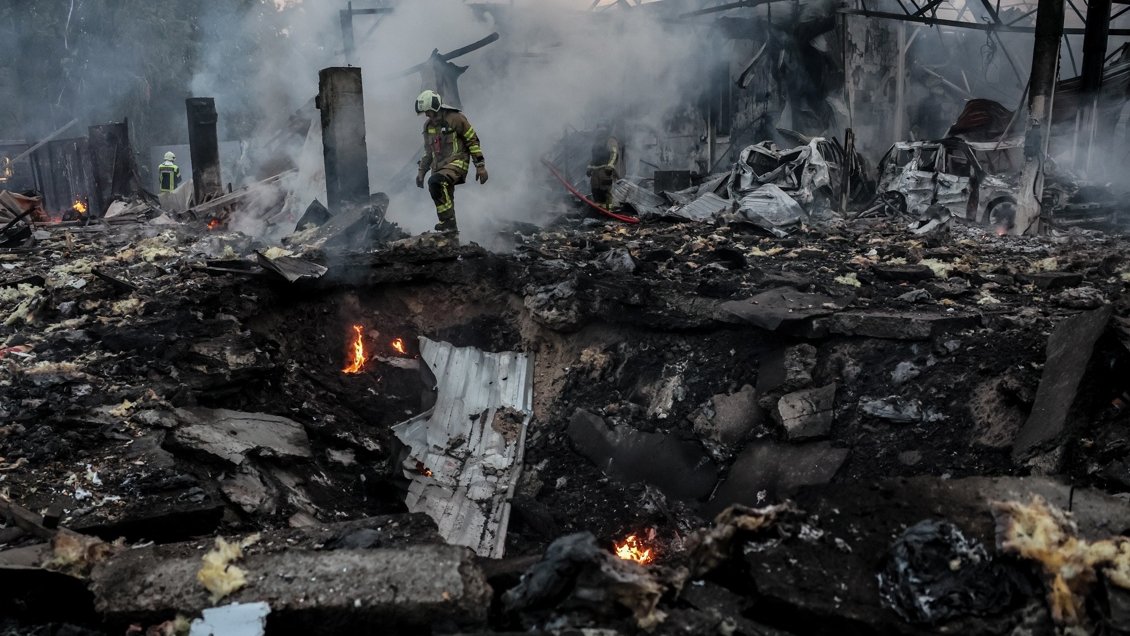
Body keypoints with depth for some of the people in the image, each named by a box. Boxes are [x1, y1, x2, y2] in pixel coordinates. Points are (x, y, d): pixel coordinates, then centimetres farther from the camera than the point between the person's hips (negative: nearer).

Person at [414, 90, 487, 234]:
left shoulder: (456, 119, -7)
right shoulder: (428, 126, 15)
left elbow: (473, 142, -5)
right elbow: (428, 151, 26)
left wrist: (480, 166, -8)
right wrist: (421, 171, 21)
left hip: (457, 163, -8)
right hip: (439, 167, 8)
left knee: (435, 182, -31)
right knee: (445, 199, 3)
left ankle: (448, 222, -28)